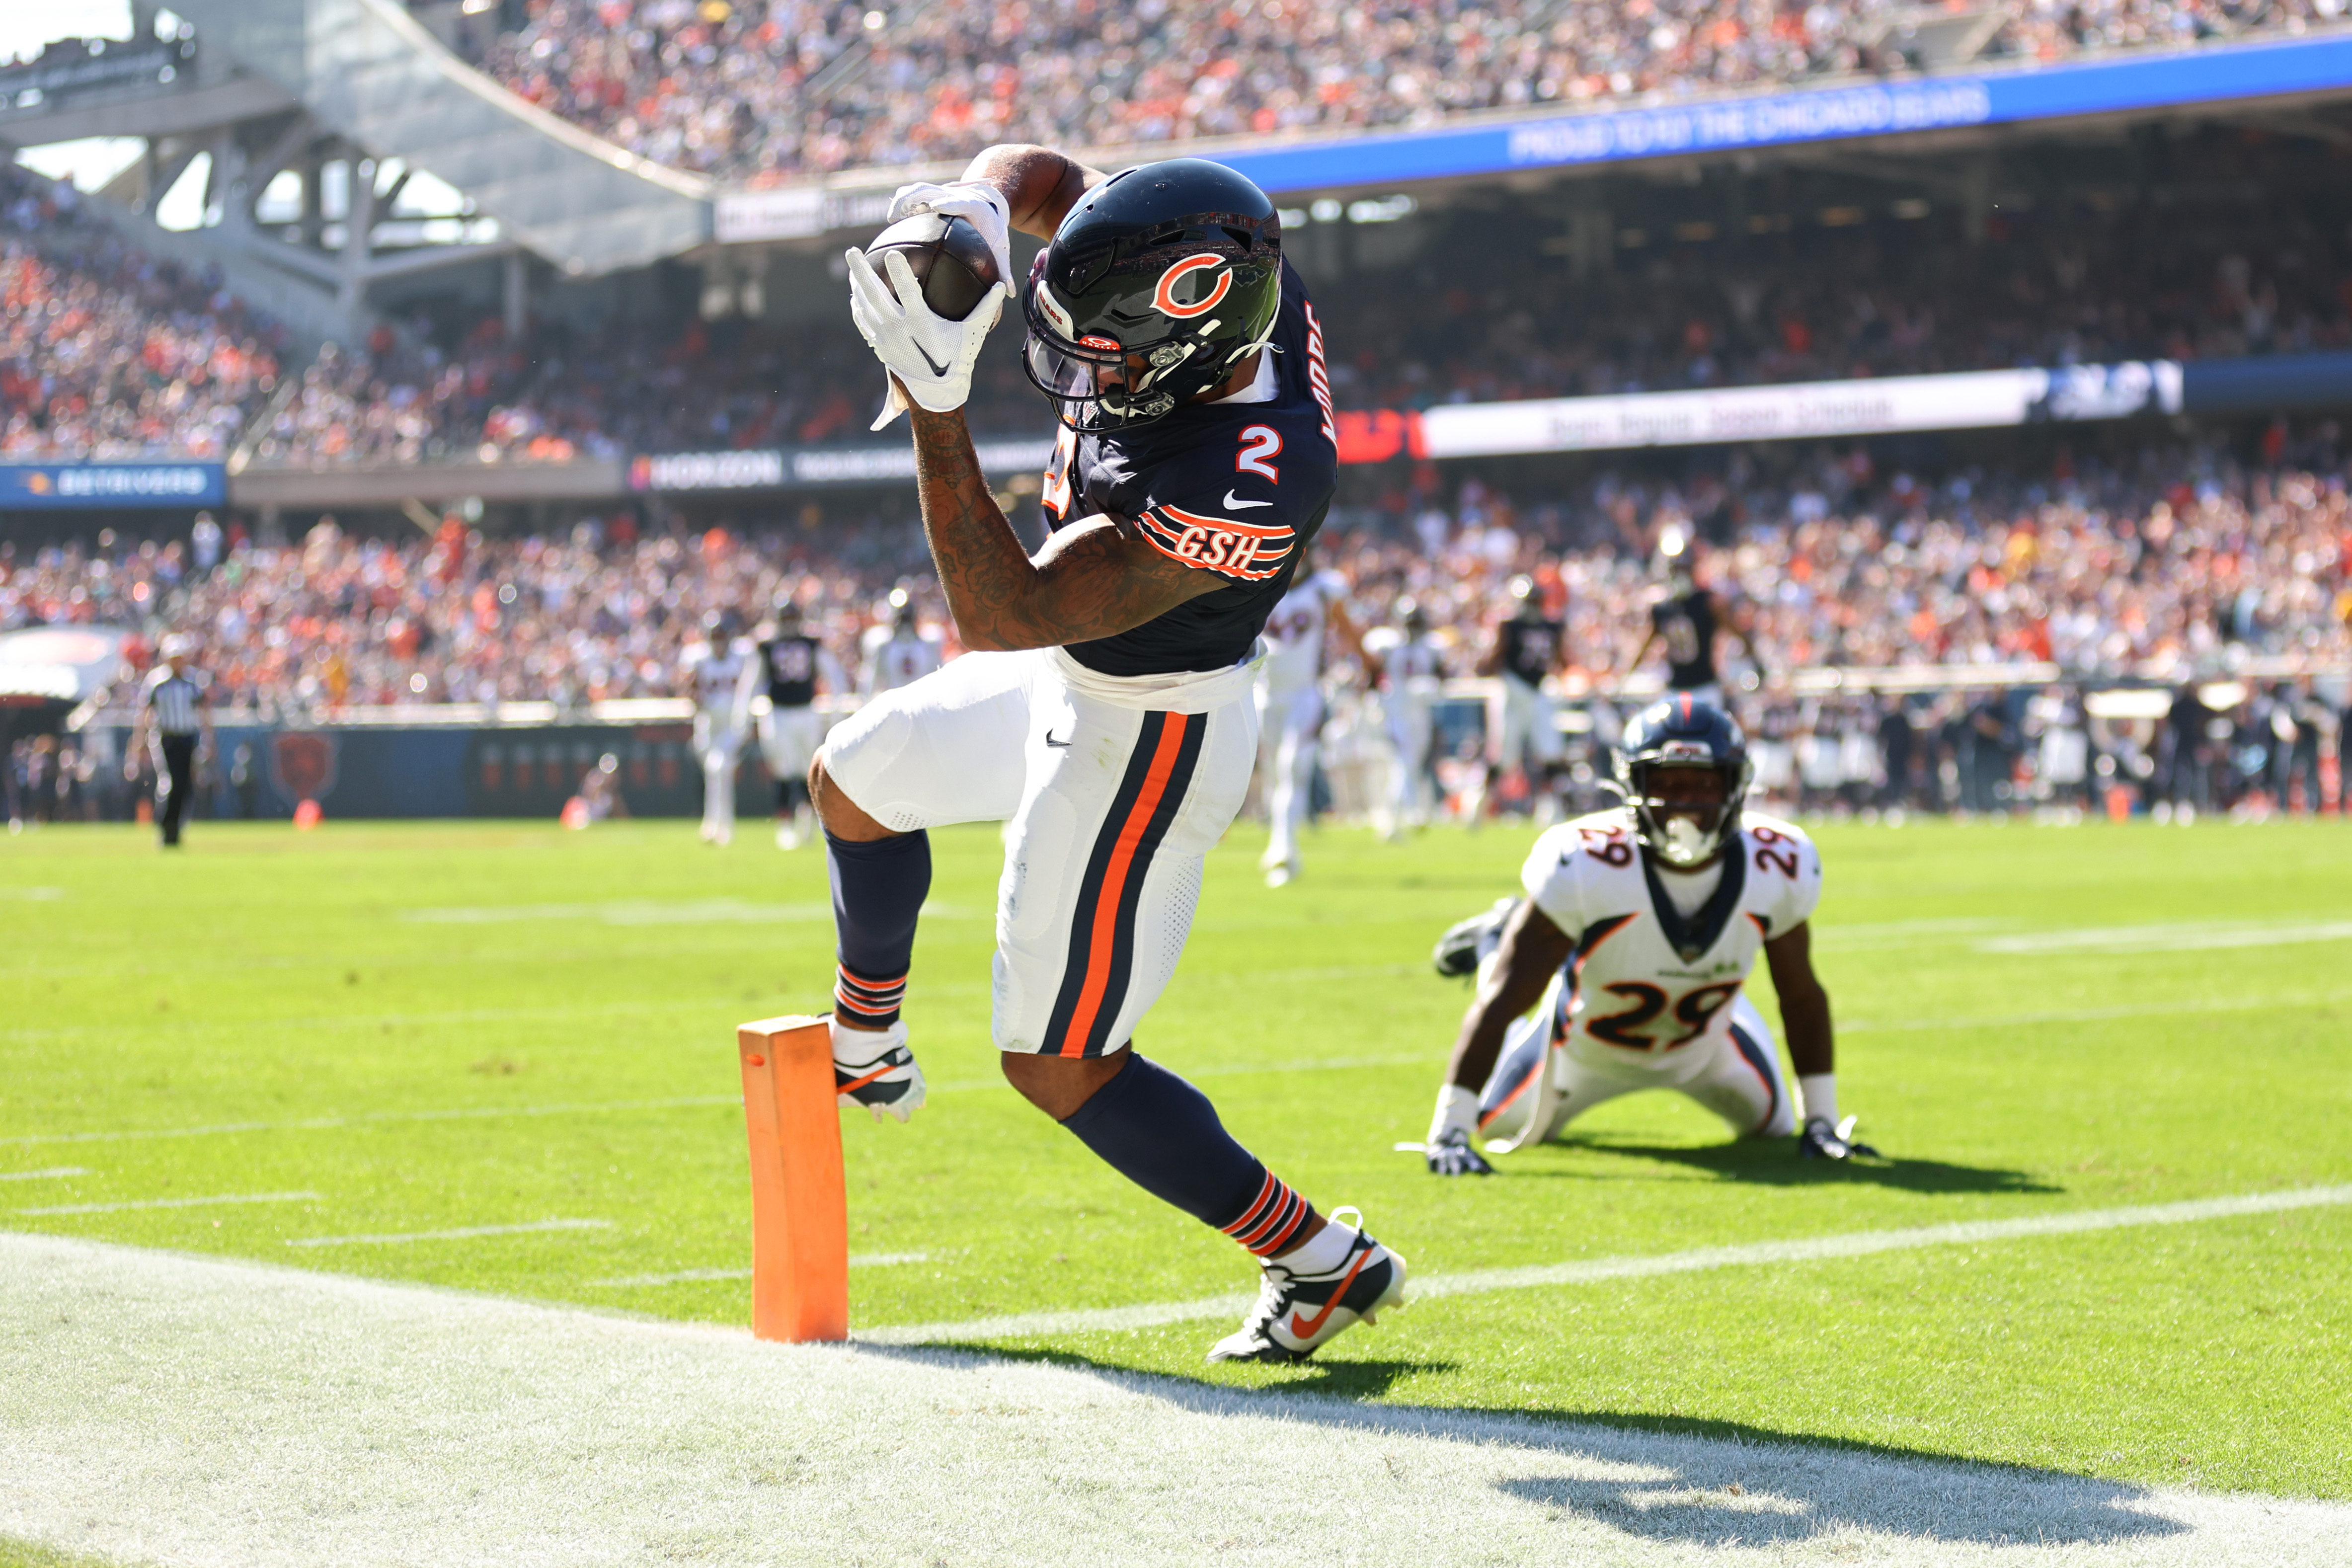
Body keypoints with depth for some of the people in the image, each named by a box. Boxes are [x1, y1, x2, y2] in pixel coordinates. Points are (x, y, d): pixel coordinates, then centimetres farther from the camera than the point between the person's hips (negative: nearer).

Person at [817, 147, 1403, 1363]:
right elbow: (1041, 176, -2)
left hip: (1144, 747, -9)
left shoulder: (1243, 488, -41)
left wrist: (938, 409, -43)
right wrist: (976, 203, -26)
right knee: (856, 780, 28)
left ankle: (1322, 1262, 14)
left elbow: (1004, 613, -37)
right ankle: (865, 1055, 51)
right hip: (1079, 678, 9)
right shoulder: (1231, 286, -19)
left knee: (1060, 1067, 2)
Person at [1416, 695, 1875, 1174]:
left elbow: (1801, 996, -13)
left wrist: (1821, 1121, -9)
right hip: (1590, 1043, -3)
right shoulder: (1584, 865, -41)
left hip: (1702, 1042, 3)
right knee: (1505, 1128, 20)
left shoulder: (1776, 867, -31)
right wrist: (1450, 1131, -42)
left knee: (1772, 1124, 24)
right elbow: (1499, 1002, -39)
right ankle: (1493, 946, 37)